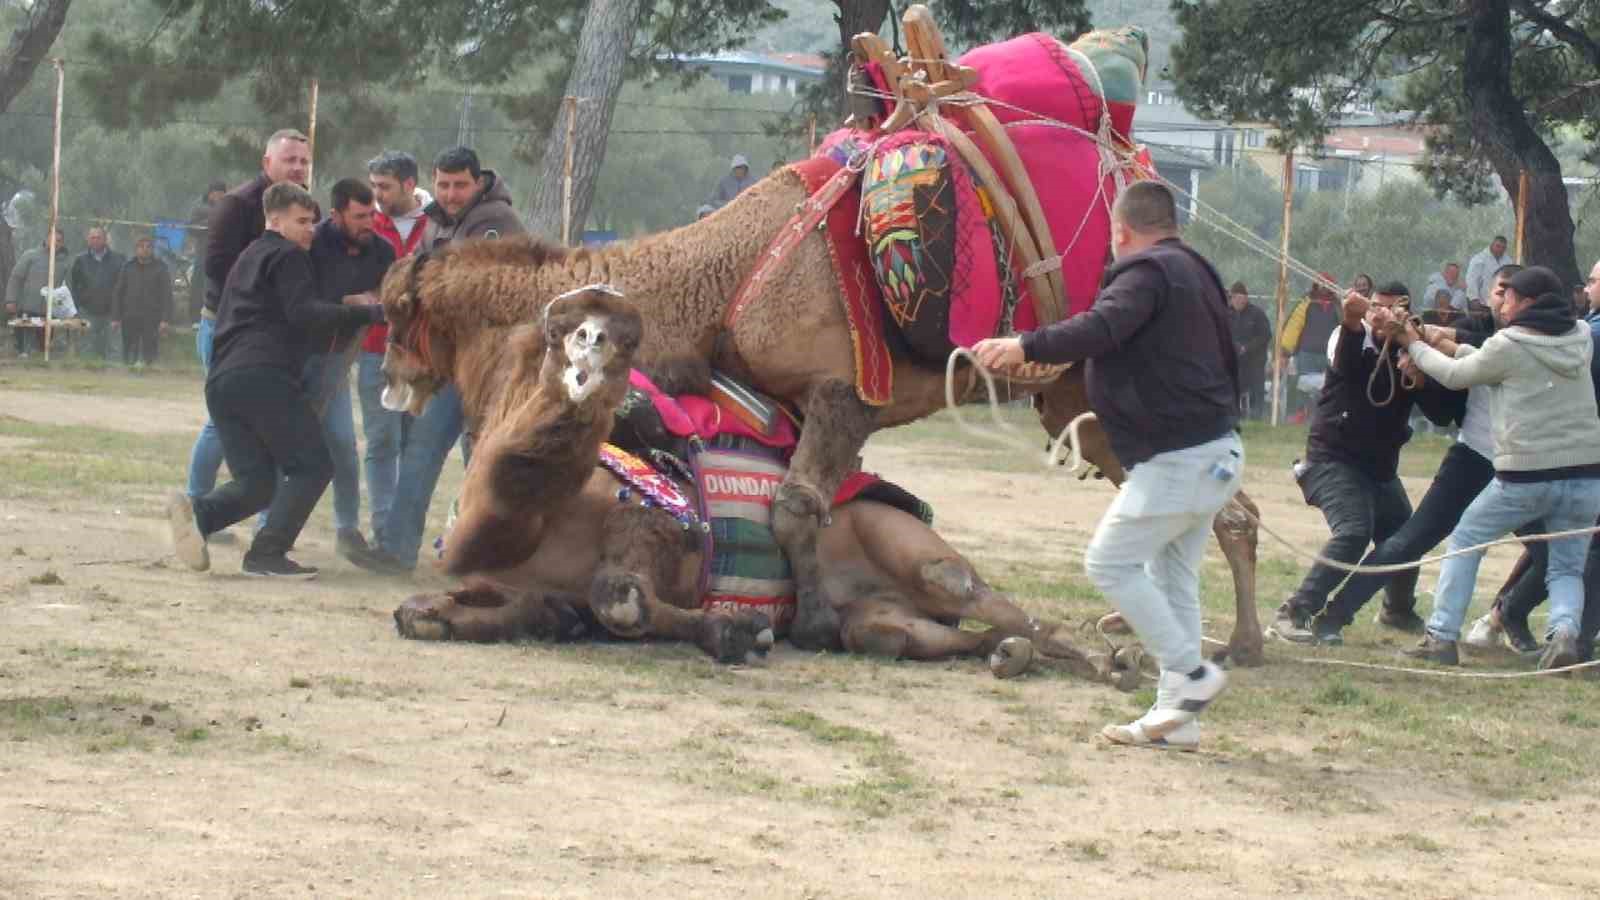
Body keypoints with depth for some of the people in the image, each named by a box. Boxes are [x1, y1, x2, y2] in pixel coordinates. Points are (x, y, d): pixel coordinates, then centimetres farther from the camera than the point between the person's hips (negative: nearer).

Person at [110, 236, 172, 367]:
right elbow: (117, 293, 11)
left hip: (152, 320, -2)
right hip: (130, 319, 2)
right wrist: (116, 317, 3)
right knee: (129, 355, 3)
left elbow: (166, 295, 0)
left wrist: (164, 319, -9)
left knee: (150, 351, -5)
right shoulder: (128, 268, 11)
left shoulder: (161, 268, 5)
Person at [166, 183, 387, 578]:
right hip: (265, 376, -8)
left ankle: (197, 511, -20)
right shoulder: (288, 257, 2)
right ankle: (268, 552, -19)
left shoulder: (247, 259, 31)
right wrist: (368, 313, -17)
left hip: (220, 382, 9)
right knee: (311, 465, -4)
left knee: (256, 481, 8)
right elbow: (304, 313, -13)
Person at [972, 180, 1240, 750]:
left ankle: (1190, 675, -8)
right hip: (1215, 454, 10)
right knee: (1173, 578, 12)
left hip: (1177, 458, -10)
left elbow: (1103, 329, -30)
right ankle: (1176, 717, 11)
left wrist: (1027, 348, -33)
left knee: (1110, 561, -7)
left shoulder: (1147, 271, -13)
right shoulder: (1194, 271, 20)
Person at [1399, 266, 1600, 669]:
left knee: (1464, 541, 16)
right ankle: (1565, 630, -17)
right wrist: (1453, 348, 25)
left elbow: (1455, 376, 7)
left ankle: (1441, 637, 11)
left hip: (1525, 476, -4)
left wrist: (1415, 345, 23)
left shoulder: (1509, 345, -8)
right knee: (1567, 568, 14)